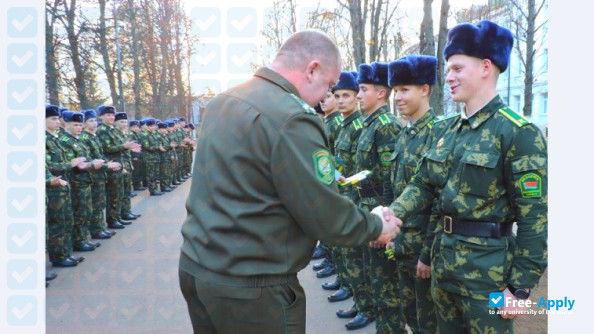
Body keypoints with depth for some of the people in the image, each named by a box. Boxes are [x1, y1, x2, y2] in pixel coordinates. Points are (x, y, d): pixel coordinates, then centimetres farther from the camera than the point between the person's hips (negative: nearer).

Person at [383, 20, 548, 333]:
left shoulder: (519, 132, -15)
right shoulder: (444, 130, 6)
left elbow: (535, 217, -16)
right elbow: (423, 185, 8)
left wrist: (520, 287, -15)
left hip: (488, 265, -7)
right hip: (443, 256, 7)